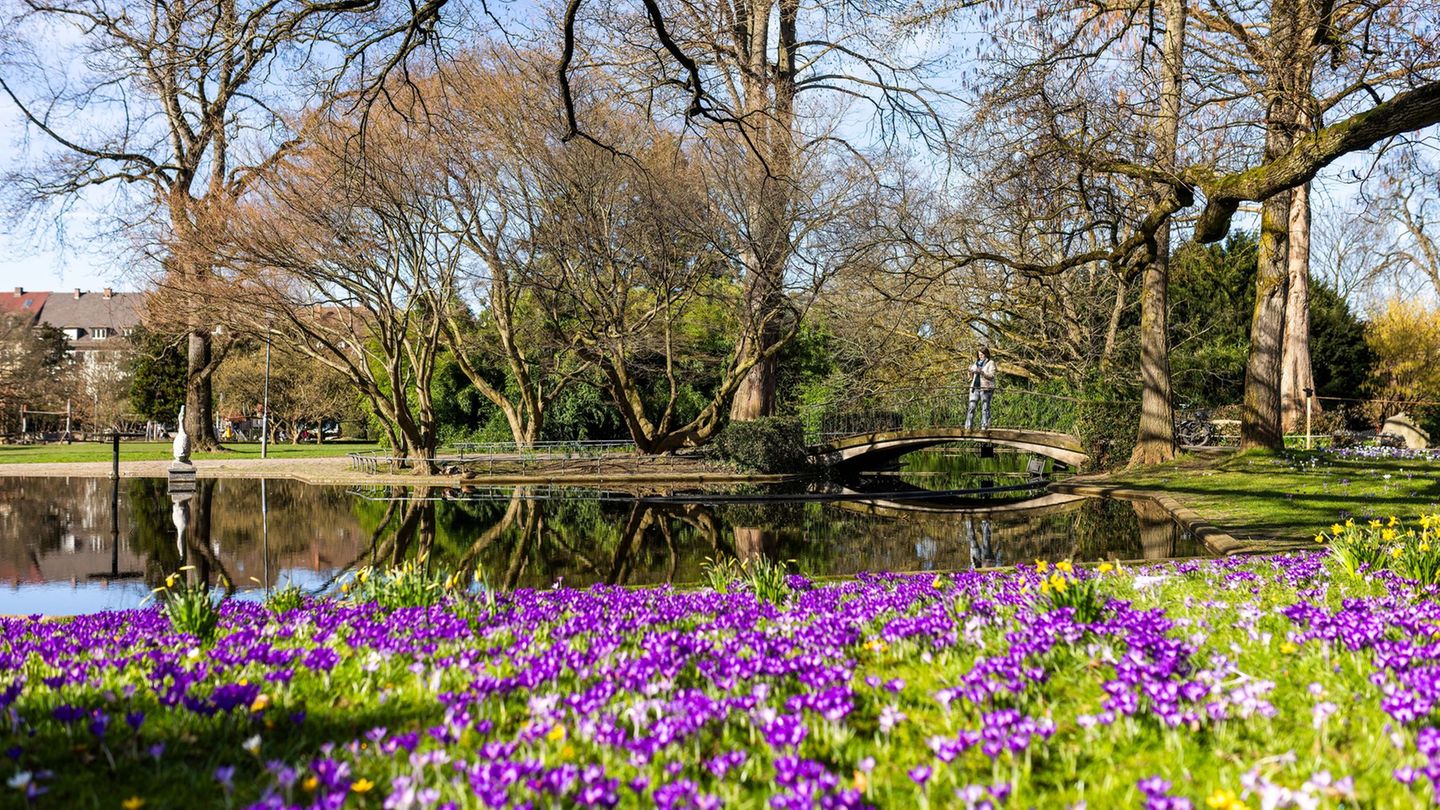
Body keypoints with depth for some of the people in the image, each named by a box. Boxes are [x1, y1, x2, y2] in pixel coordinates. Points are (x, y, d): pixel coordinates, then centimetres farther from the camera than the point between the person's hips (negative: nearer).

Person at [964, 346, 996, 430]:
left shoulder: (991, 363, 3)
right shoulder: (976, 363, 19)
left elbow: (991, 375, -10)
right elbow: (971, 377, 23)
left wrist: (981, 372, -23)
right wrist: (971, 371, 1)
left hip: (985, 388, -5)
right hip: (975, 387, 5)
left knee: (985, 408, -5)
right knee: (971, 406, -3)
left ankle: (984, 426, -3)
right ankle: (967, 426, -6)